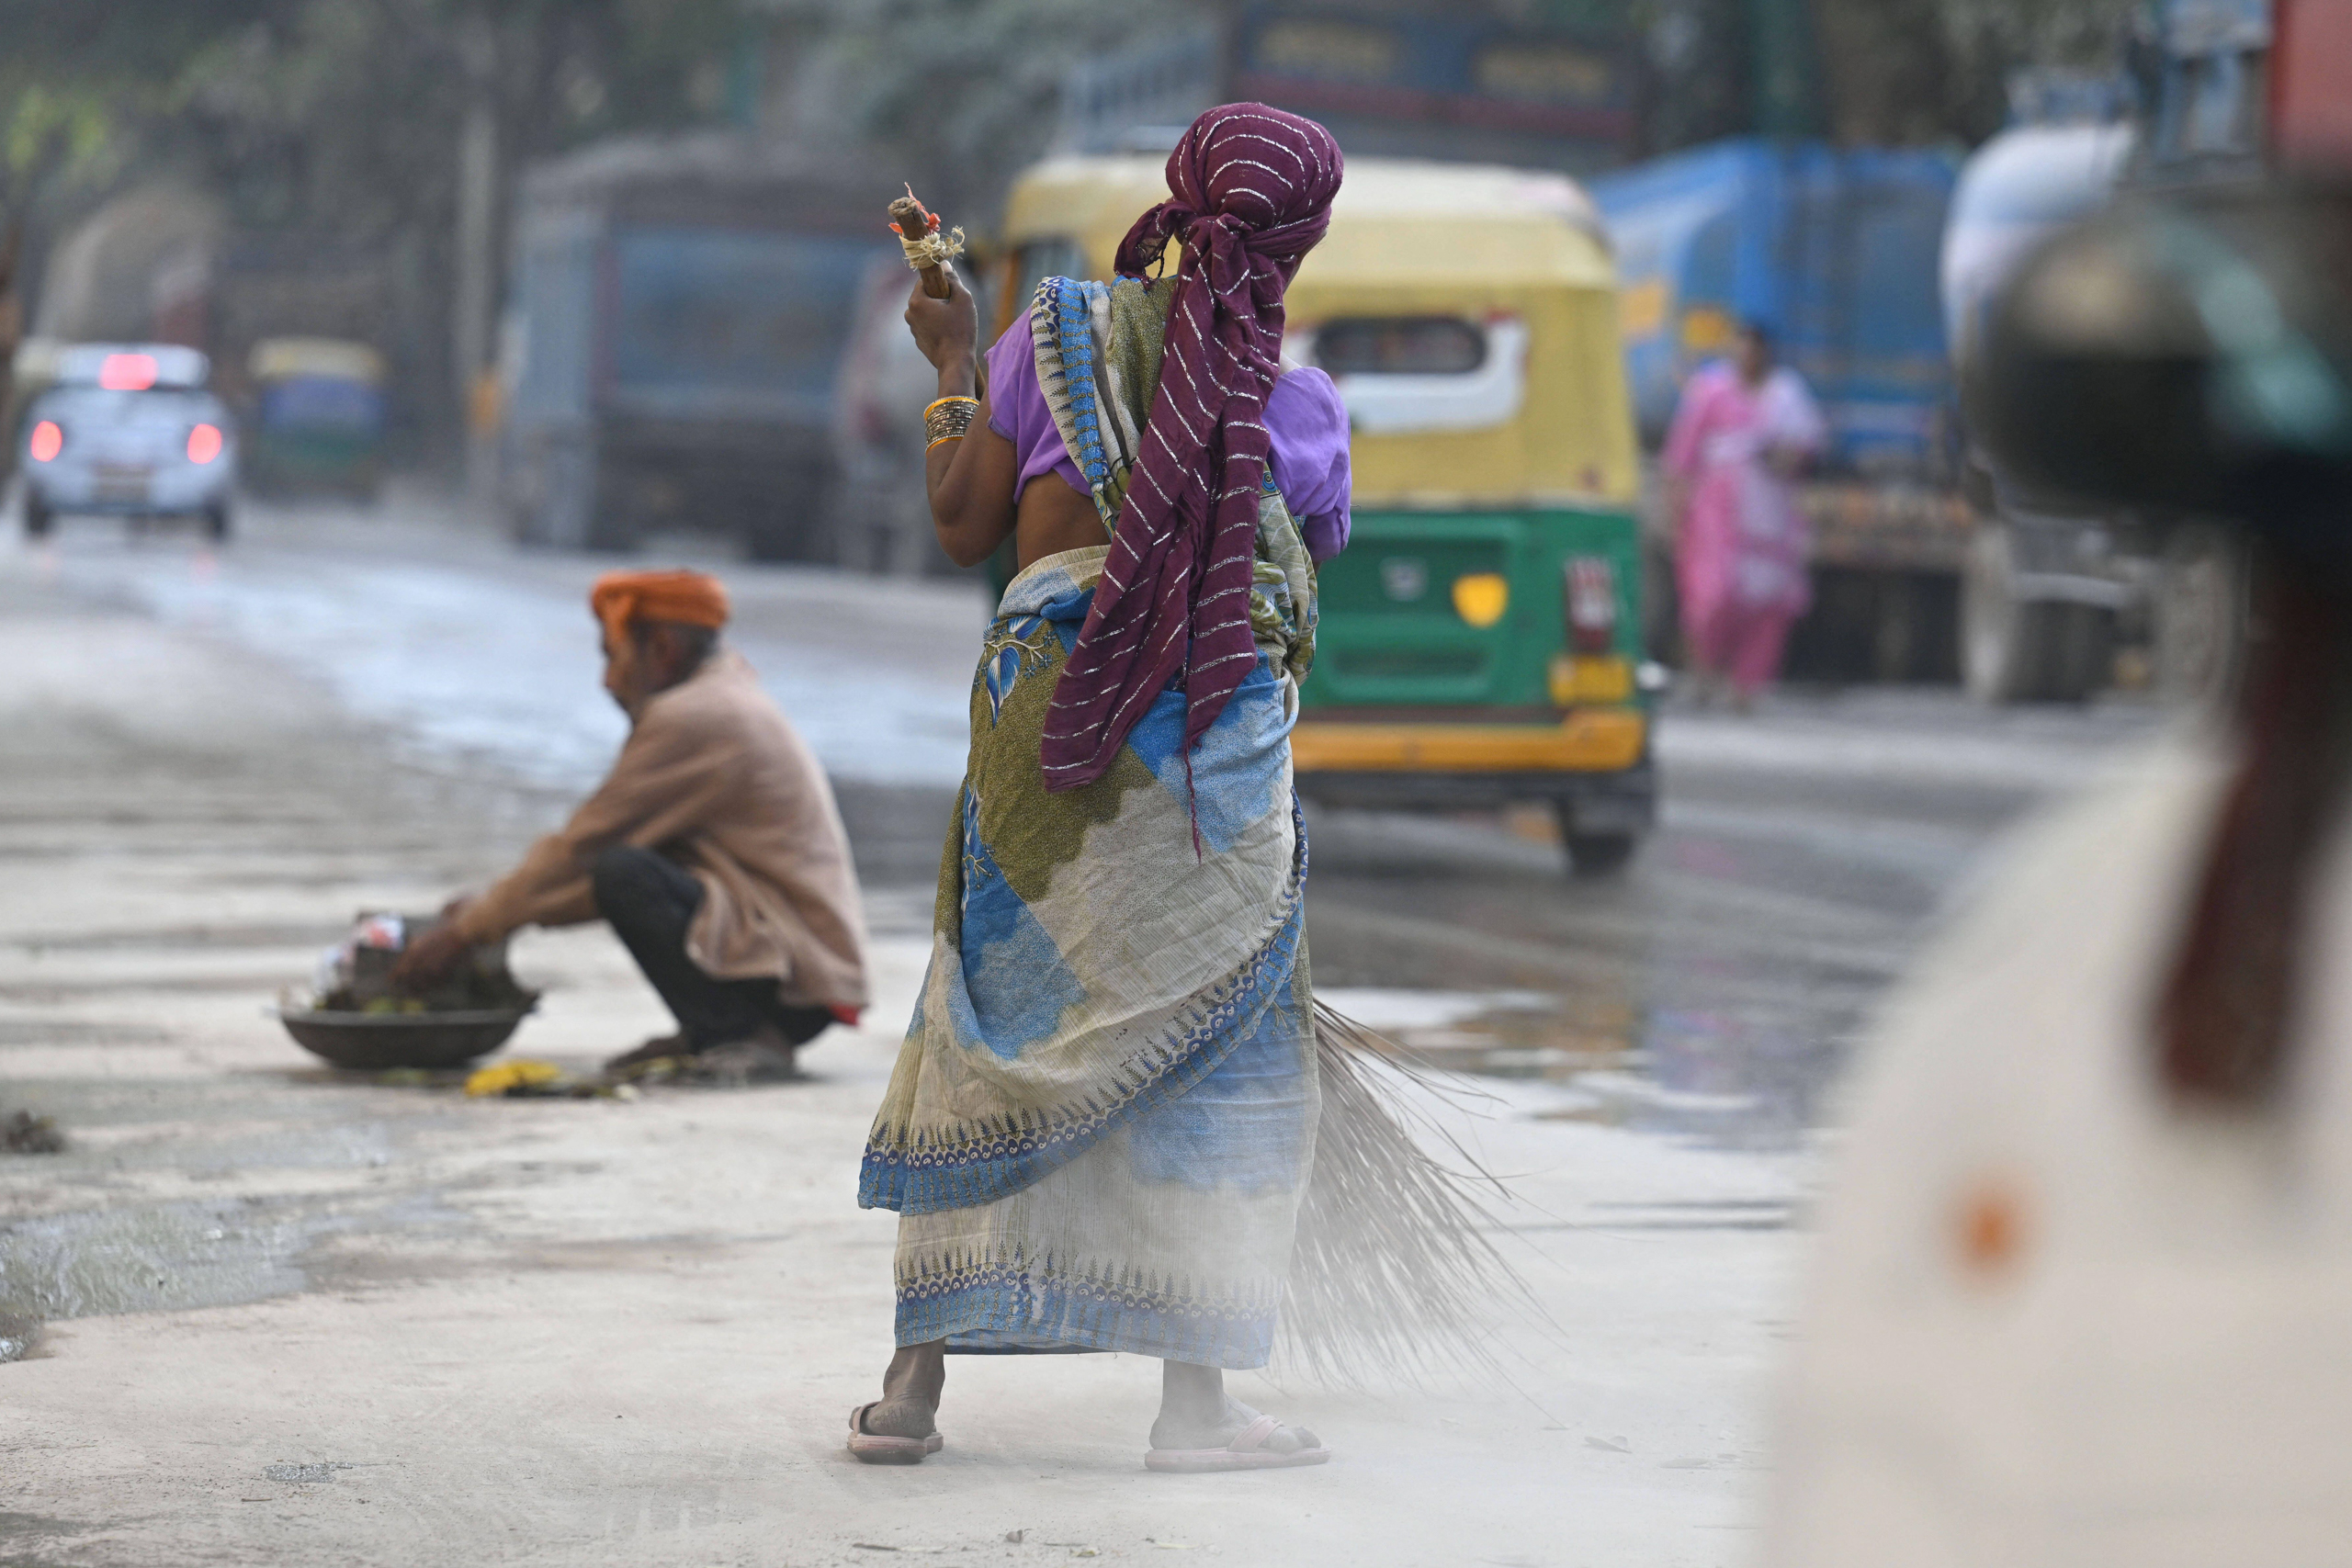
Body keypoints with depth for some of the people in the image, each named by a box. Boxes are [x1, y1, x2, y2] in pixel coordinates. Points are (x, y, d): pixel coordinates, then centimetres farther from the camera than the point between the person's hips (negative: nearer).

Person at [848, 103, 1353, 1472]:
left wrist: (953, 369, 16)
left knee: (995, 1028, 10)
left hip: (1044, 698, 2)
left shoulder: (1057, 336, 1)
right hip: (1224, 734, -2)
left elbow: (966, 526, 3)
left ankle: (916, 1382, 8)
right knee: (1212, 1051, 5)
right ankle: (1197, 1396, 2)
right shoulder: (1302, 406, 0)